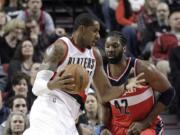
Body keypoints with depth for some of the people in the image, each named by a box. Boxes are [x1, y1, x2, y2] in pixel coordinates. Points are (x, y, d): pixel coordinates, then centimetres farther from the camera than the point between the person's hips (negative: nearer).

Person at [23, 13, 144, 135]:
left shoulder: (94, 55, 12)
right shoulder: (60, 48, -12)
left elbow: (105, 94, 18)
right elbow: (37, 87, -17)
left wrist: (125, 87, -3)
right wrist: (53, 85, -41)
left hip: (68, 116, 9)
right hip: (50, 110, -9)